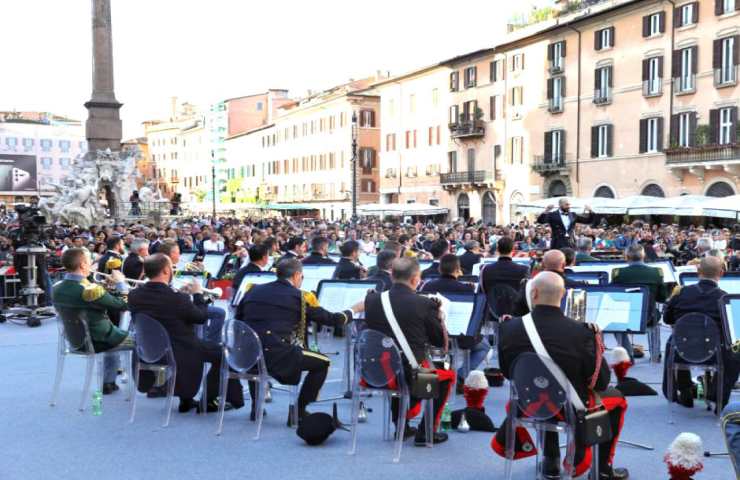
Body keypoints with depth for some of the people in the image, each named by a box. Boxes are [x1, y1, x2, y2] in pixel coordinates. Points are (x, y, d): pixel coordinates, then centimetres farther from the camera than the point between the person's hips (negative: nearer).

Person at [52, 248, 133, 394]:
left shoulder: (57, 289, -7)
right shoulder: (90, 290, -31)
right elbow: (124, 304, -23)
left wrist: (104, 287, 7)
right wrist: (120, 282, -9)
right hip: (97, 341, -8)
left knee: (115, 334, 35)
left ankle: (108, 383, 40)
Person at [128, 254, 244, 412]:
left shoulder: (134, 295, -11)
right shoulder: (177, 298, -28)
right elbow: (202, 317, -12)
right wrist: (198, 294, 2)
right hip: (178, 355, -6)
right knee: (222, 351, 12)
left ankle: (186, 400, 37)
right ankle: (210, 400, 18)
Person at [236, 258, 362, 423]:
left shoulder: (254, 290, 13)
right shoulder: (300, 297, 3)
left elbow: (238, 319, 20)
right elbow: (331, 319, 9)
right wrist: (353, 310, 27)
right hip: (276, 355, -5)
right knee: (323, 362, 13)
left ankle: (256, 406, 35)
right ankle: (299, 411, 14)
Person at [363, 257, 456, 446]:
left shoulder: (372, 299, -2)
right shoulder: (425, 304, -13)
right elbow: (440, 341, -2)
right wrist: (438, 315, 12)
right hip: (410, 374, -4)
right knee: (448, 374, 24)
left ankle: (401, 425, 36)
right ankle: (426, 432, 19)